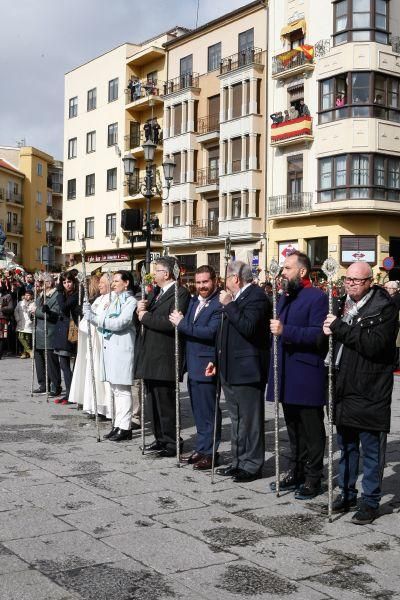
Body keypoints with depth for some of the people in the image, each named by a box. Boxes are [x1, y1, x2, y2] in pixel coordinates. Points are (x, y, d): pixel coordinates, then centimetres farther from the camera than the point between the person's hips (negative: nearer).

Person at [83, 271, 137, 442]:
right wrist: (90, 314, -1)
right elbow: (105, 324, 14)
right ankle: (118, 425, 16)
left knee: (122, 389, -5)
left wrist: (95, 318, -15)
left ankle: (125, 428, -2)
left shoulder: (131, 302, -7)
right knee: (115, 389, 10)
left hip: (122, 349, -8)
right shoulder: (114, 301, 18)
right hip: (110, 349, 8)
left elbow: (119, 323, -18)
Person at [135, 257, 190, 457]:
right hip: (149, 356, 9)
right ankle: (160, 439, 26)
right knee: (153, 402, 16)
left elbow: (171, 322, -25)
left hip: (164, 357, -9)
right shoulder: (155, 293, 17)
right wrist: (141, 309, -5)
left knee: (165, 403, -2)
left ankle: (171, 443, 7)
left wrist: (146, 317, -15)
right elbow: (144, 314, 17)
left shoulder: (180, 293, -14)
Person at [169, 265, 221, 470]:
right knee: (198, 411, 16)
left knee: (208, 411, 0)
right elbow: (187, 329, 11)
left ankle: (209, 452, 10)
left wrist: (182, 323, -19)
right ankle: (201, 449, 26)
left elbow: (210, 332, -24)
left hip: (206, 366, -8)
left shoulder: (219, 304, -14)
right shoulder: (193, 301, 14)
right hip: (192, 366, 8)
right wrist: (179, 321, -12)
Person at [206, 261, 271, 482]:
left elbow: (247, 327, -27)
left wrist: (228, 305, -19)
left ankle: (252, 465, 6)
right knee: (237, 419, 15)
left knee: (249, 420, -2)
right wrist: (217, 360, 24)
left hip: (247, 370, -10)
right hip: (230, 369, 10)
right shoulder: (236, 298, 17)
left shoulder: (256, 296, -13)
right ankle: (238, 462, 24)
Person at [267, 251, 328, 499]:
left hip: (307, 376, -8)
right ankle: (296, 472, 28)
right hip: (287, 376, 8)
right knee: (294, 428, 17)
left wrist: (285, 331, -27)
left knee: (311, 430, 2)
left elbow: (318, 334, -22)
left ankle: (313, 478, 11)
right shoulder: (284, 297, 16)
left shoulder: (317, 297, -11)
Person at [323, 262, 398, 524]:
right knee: (346, 446, 18)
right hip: (344, 388, 7)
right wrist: (331, 331, 2)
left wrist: (340, 328, -20)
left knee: (372, 450, 3)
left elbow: (374, 344, -24)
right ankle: (347, 493, 32)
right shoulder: (342, 303, 10)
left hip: (370, 392, -7)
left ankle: (371, 501, 15)